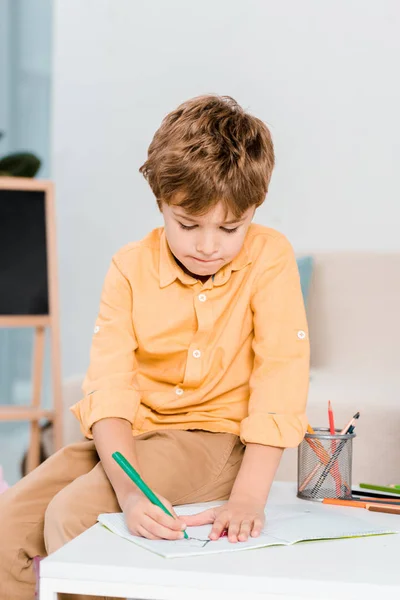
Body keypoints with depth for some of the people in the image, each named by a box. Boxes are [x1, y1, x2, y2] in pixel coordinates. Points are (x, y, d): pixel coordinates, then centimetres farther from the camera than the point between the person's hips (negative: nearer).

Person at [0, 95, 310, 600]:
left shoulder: (270, 258, -12)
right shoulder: (131, 268, -6)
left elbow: (280, 376, -17)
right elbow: (110, 384, -15)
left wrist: (247, 499, -28)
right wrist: (130, 491, -33)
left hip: (214, 436, -4)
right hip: (130, 435, 4)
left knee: (71, 514, -25)